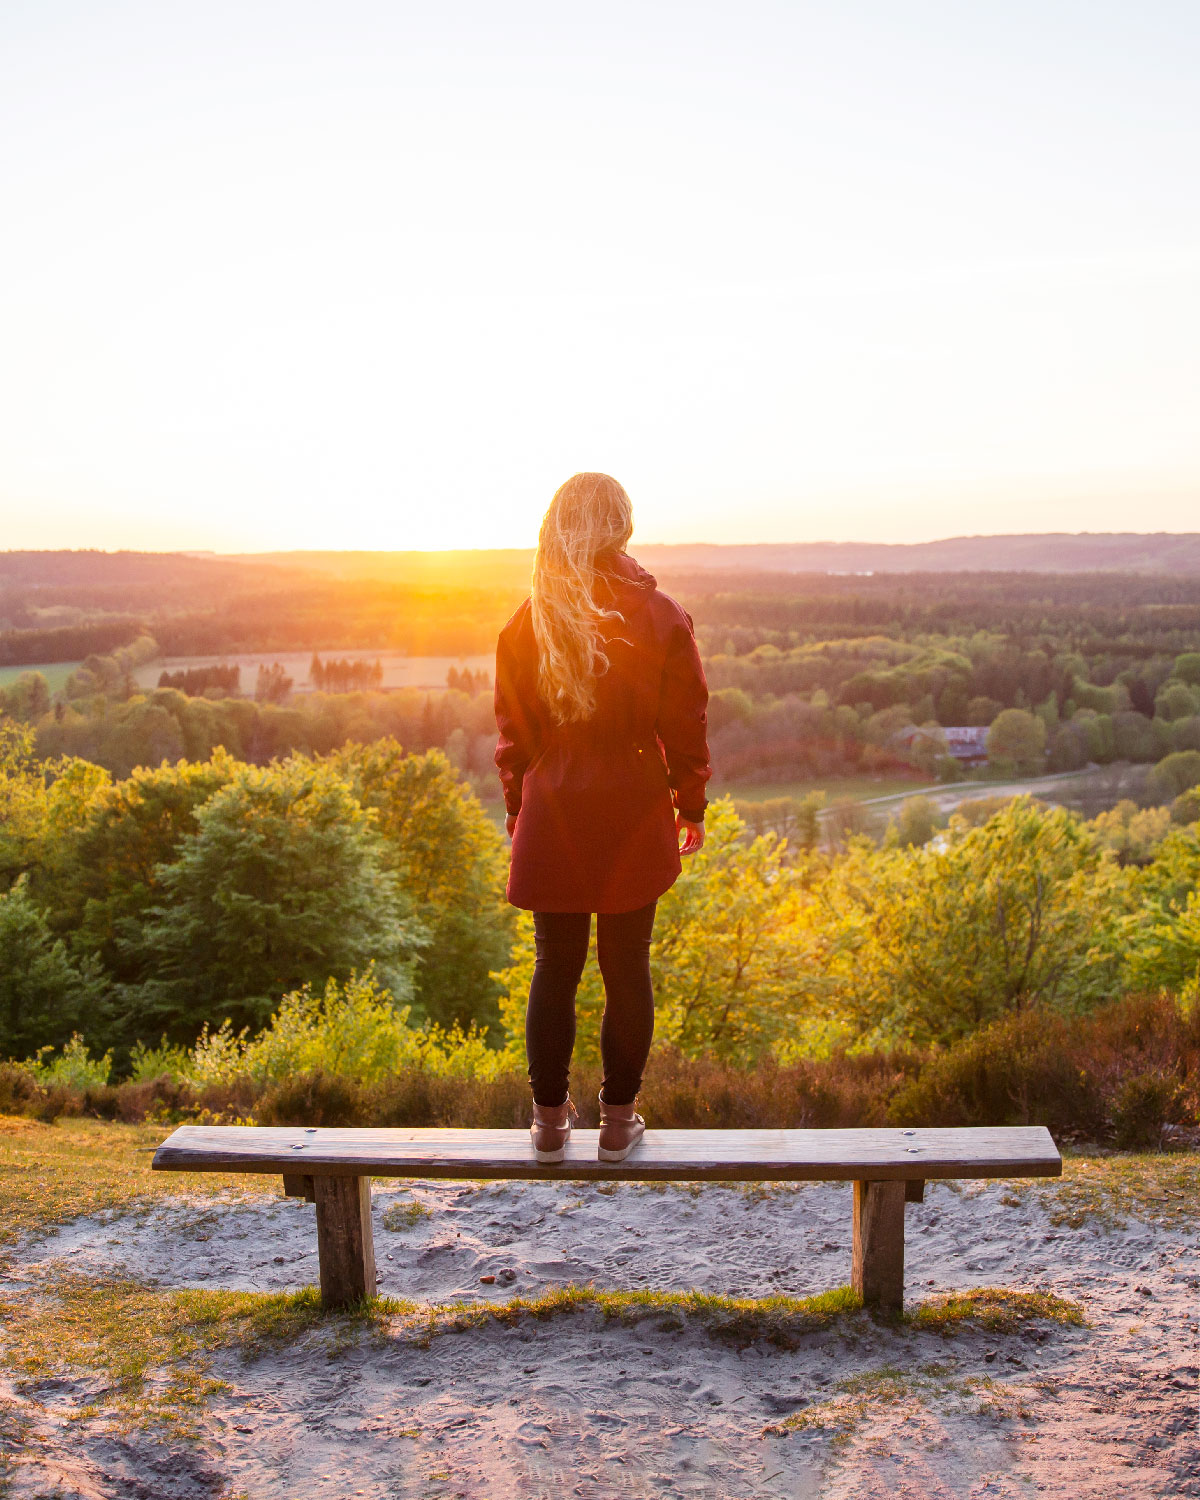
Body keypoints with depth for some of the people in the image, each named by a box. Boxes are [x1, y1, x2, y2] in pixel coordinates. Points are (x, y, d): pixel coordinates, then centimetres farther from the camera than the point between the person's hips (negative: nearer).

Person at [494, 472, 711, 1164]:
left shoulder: (528, 621, -2)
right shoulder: (662, 617, -7)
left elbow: (514, 730, 3)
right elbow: (685, 725, -2)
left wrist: (518, 812, 14)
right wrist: (691, 807, 9)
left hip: (552, 819, 1)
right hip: (634, 818, -1)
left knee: (555, 967, 11)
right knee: (627, 969, 9)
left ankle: (551, 1120, 19)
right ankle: (619, 1121, 18)